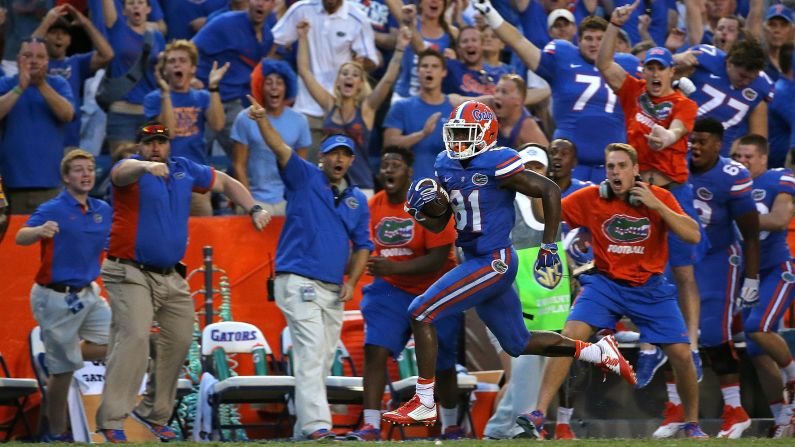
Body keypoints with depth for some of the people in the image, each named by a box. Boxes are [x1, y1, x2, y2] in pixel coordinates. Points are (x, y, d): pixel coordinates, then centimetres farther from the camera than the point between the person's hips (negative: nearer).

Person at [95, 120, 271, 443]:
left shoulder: (185, 171, 9)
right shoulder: (132, 169, -9)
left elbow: (224, 182, 24)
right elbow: (124, 171, -35)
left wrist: (253, 210, 11)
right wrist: (146, 167, -57)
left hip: (171, 278, 7)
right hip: (131, 274, -7)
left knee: (179, 341, 8)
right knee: (134, 338, -20)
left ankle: (154, 413, 24)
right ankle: (111, 421, -23)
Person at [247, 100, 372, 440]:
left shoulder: (357, 200, 15)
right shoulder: (304, 178, 2)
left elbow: (362, 245, 16)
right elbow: (280, 149, -14)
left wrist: (351, 281, 1)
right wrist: (262, 120, -31)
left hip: (334, 289, 6)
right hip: (298, 281, -6)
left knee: (324, 359, 8)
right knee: (311, 350, -18)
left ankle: (302, 425, 15)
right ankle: (315, 424, -26)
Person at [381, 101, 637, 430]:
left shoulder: (497, 165, -16)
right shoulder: (446, 166, 8)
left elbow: (550, 191, -12)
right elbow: (437, 224, 16)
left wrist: (549, 248, -12)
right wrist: (420, 208, -7)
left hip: (494, 263, -9)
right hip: (475, 262, 9)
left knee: (421, 313, -13)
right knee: (519, 344, 19)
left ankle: (424, 404, -8)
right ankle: (598, 353, 31)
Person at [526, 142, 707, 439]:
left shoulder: (660, 198, -6)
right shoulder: (591, 198, -6)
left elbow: (693, 235, -14)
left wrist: (657, 205, -22)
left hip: (650, 288, 1)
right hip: (605, 283, 0)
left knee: (681, 354, -5)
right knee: (570, 336, -22)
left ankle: (692, 424, 18)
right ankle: (538, 414, -22)